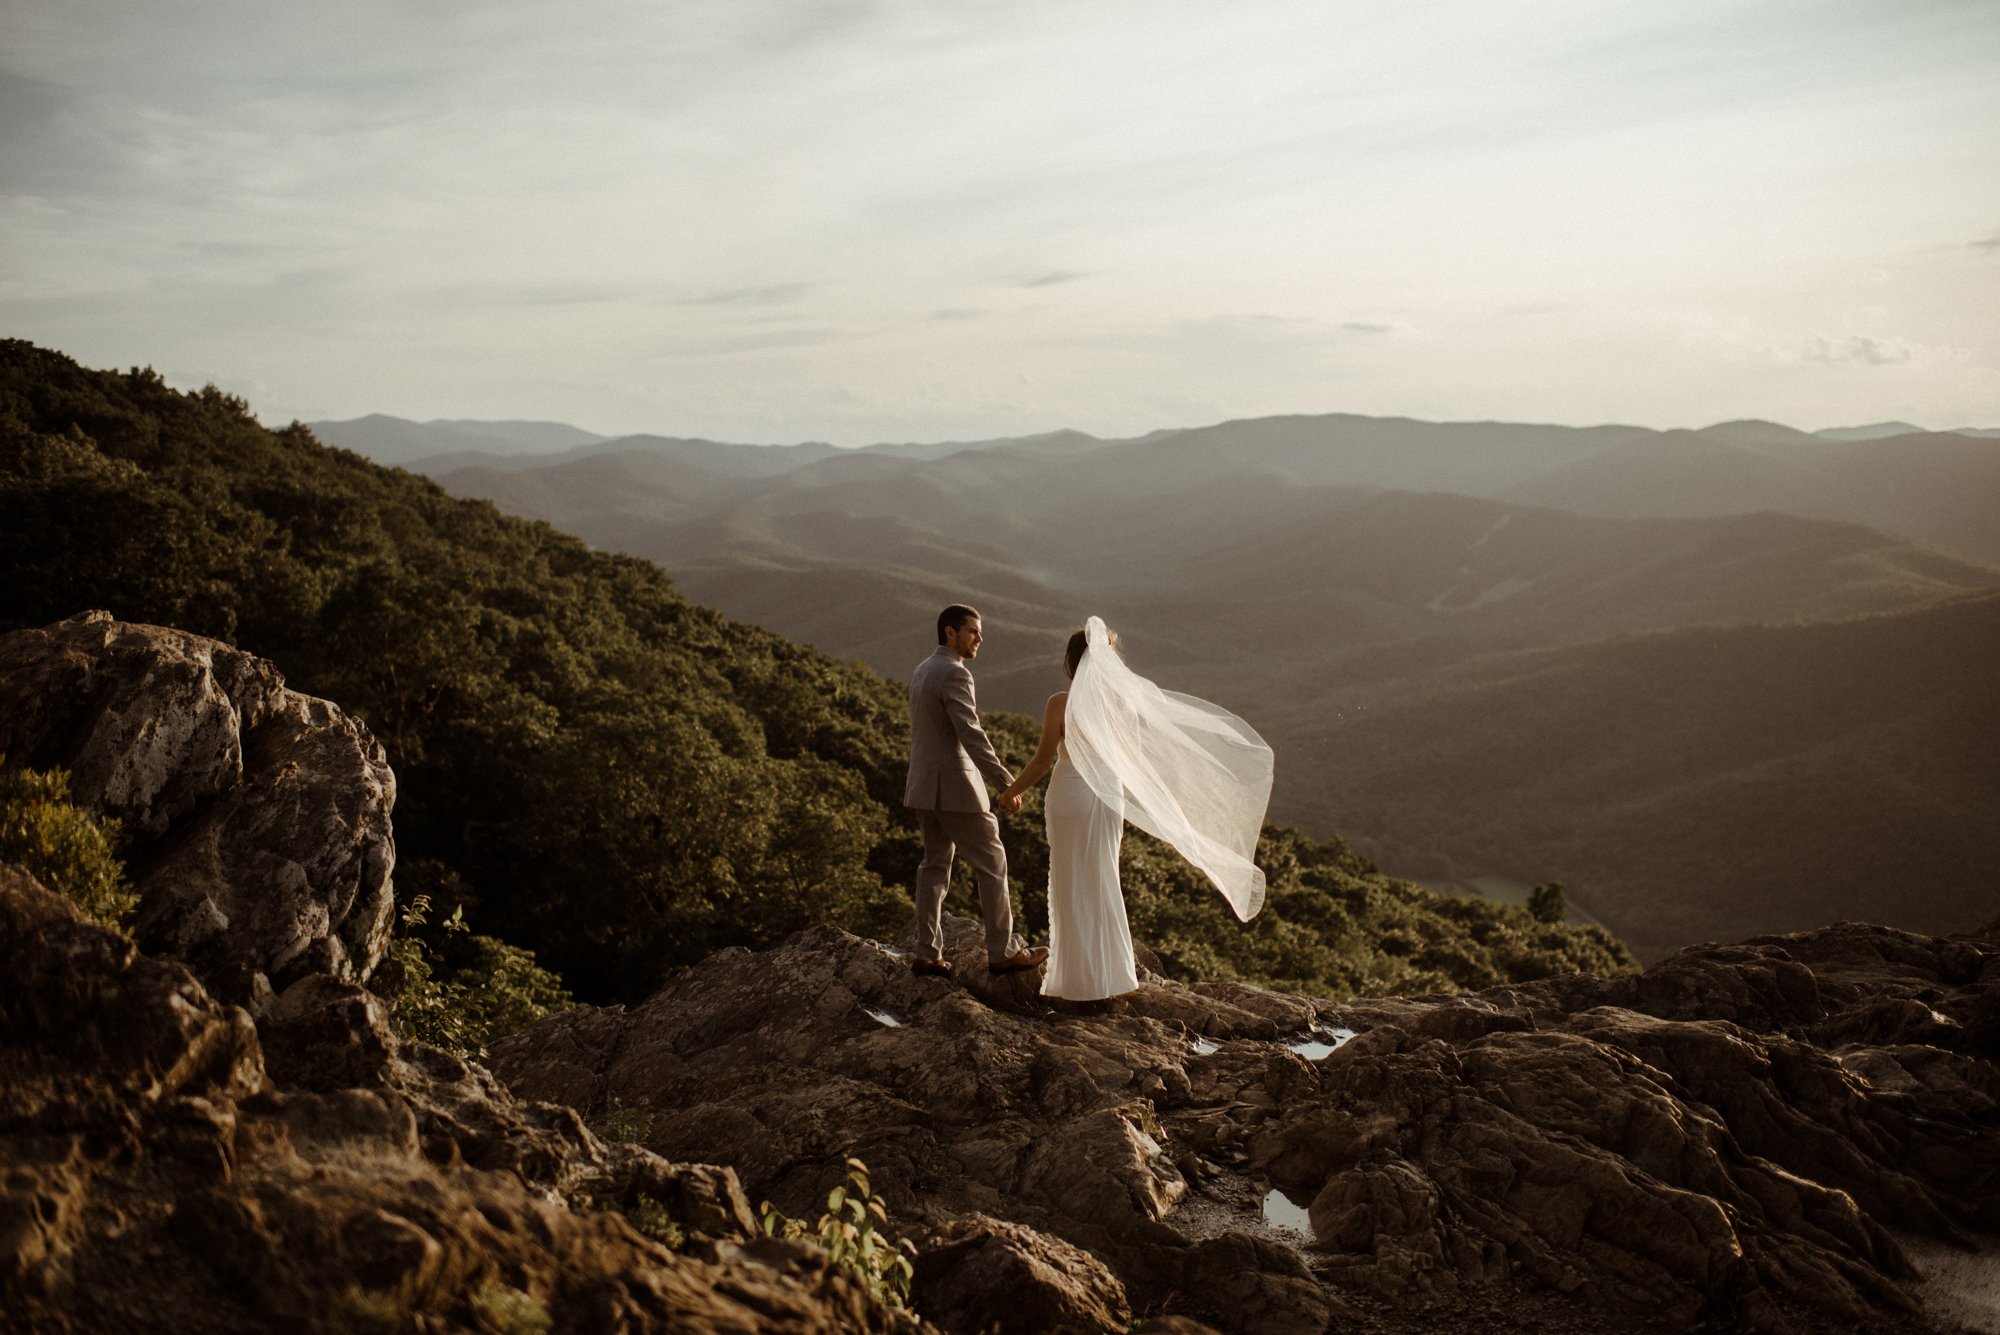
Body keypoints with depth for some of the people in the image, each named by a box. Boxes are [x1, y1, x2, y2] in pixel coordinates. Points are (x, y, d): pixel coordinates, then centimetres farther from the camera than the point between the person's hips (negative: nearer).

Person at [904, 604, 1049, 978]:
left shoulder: (920, 672, 13)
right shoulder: (954, 672, -17)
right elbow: (971, 735, -25)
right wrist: (1007, 784, -26)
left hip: (925, 785, 9)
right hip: (953, 786, -9)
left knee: (935, 864, 13)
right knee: (991, 862, 1)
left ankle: (928, 954, 13)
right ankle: (1001, 952, 7)